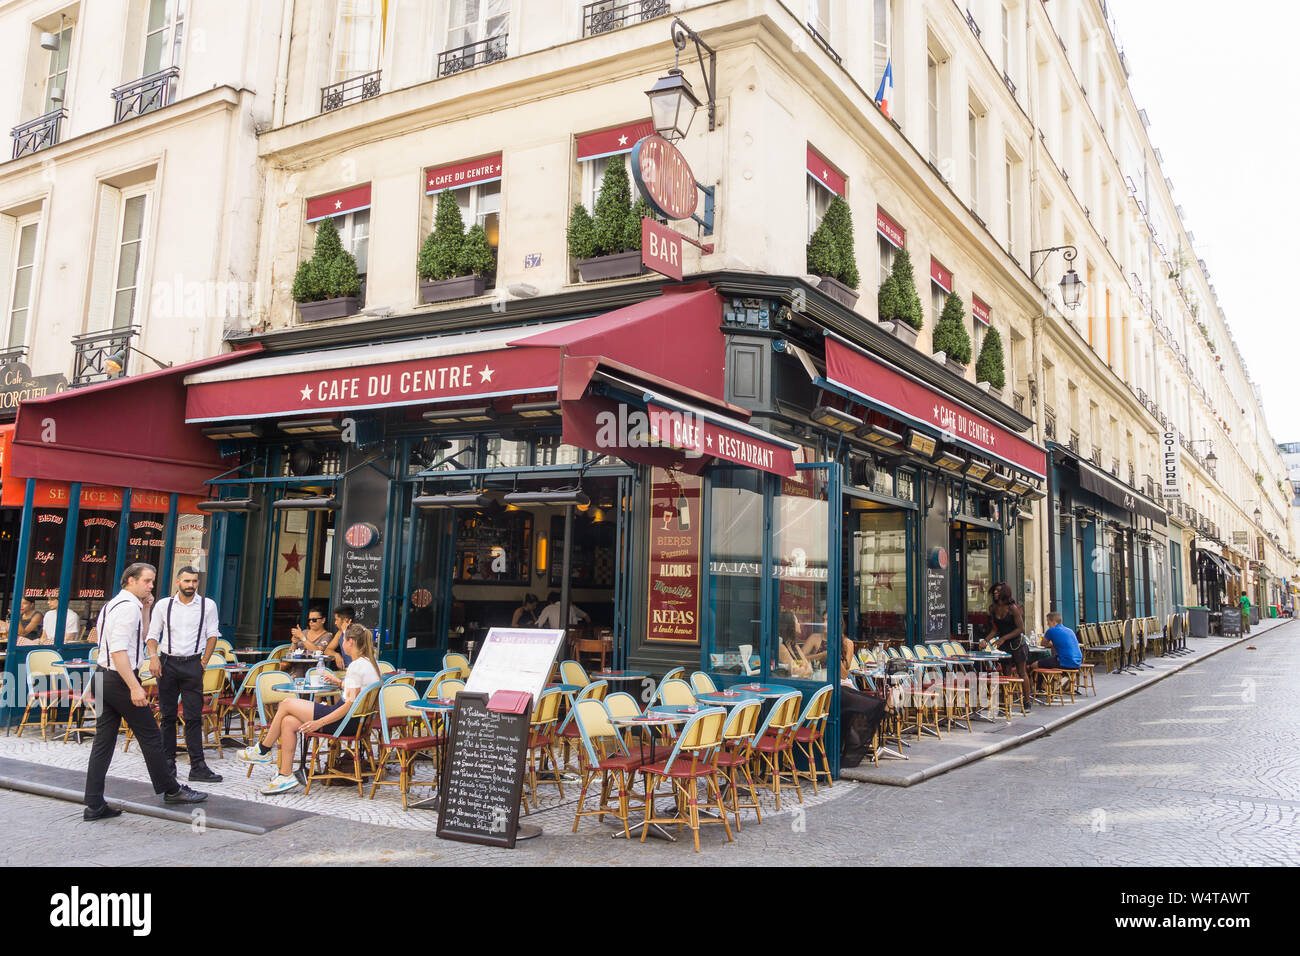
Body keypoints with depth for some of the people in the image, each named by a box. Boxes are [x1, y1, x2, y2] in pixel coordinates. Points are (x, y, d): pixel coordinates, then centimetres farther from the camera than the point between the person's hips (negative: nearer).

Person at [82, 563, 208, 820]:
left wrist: (144, 608, 17)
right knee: (150, 737, 2)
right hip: (119, 680, -10)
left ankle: (94, 805, 11)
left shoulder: (113, 604, 17)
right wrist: (135, 687, -25)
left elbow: (141, 636, 27)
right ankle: (171, 790, 14)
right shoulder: (128, 606, -15)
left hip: (103, 678, 10)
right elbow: (119, 650, -23)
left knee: (103, 741, 9)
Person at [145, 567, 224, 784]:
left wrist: (205, 660, 0)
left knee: (194, 717, -3)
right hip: (167, 662, 1)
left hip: (192, 663, -1)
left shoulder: (208, 605, 3)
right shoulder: (163, 605, 4)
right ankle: (168, 762, 15)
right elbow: (152, 635, 9)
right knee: (167, 715, 6)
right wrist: (153, 657, -6)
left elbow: (212, 634, 7)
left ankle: (198, 766, -2)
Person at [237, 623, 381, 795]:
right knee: (288, 722, 3)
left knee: (286, 705, -1)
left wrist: (320, 722, -19)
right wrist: (338, 682, 37)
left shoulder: (356, 666, -17)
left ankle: (262, 751, 15)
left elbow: (351, 704, -22)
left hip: (346, 721, -9)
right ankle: (285, 775, 3)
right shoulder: (371, 662, 12)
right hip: (354, 720, 9)